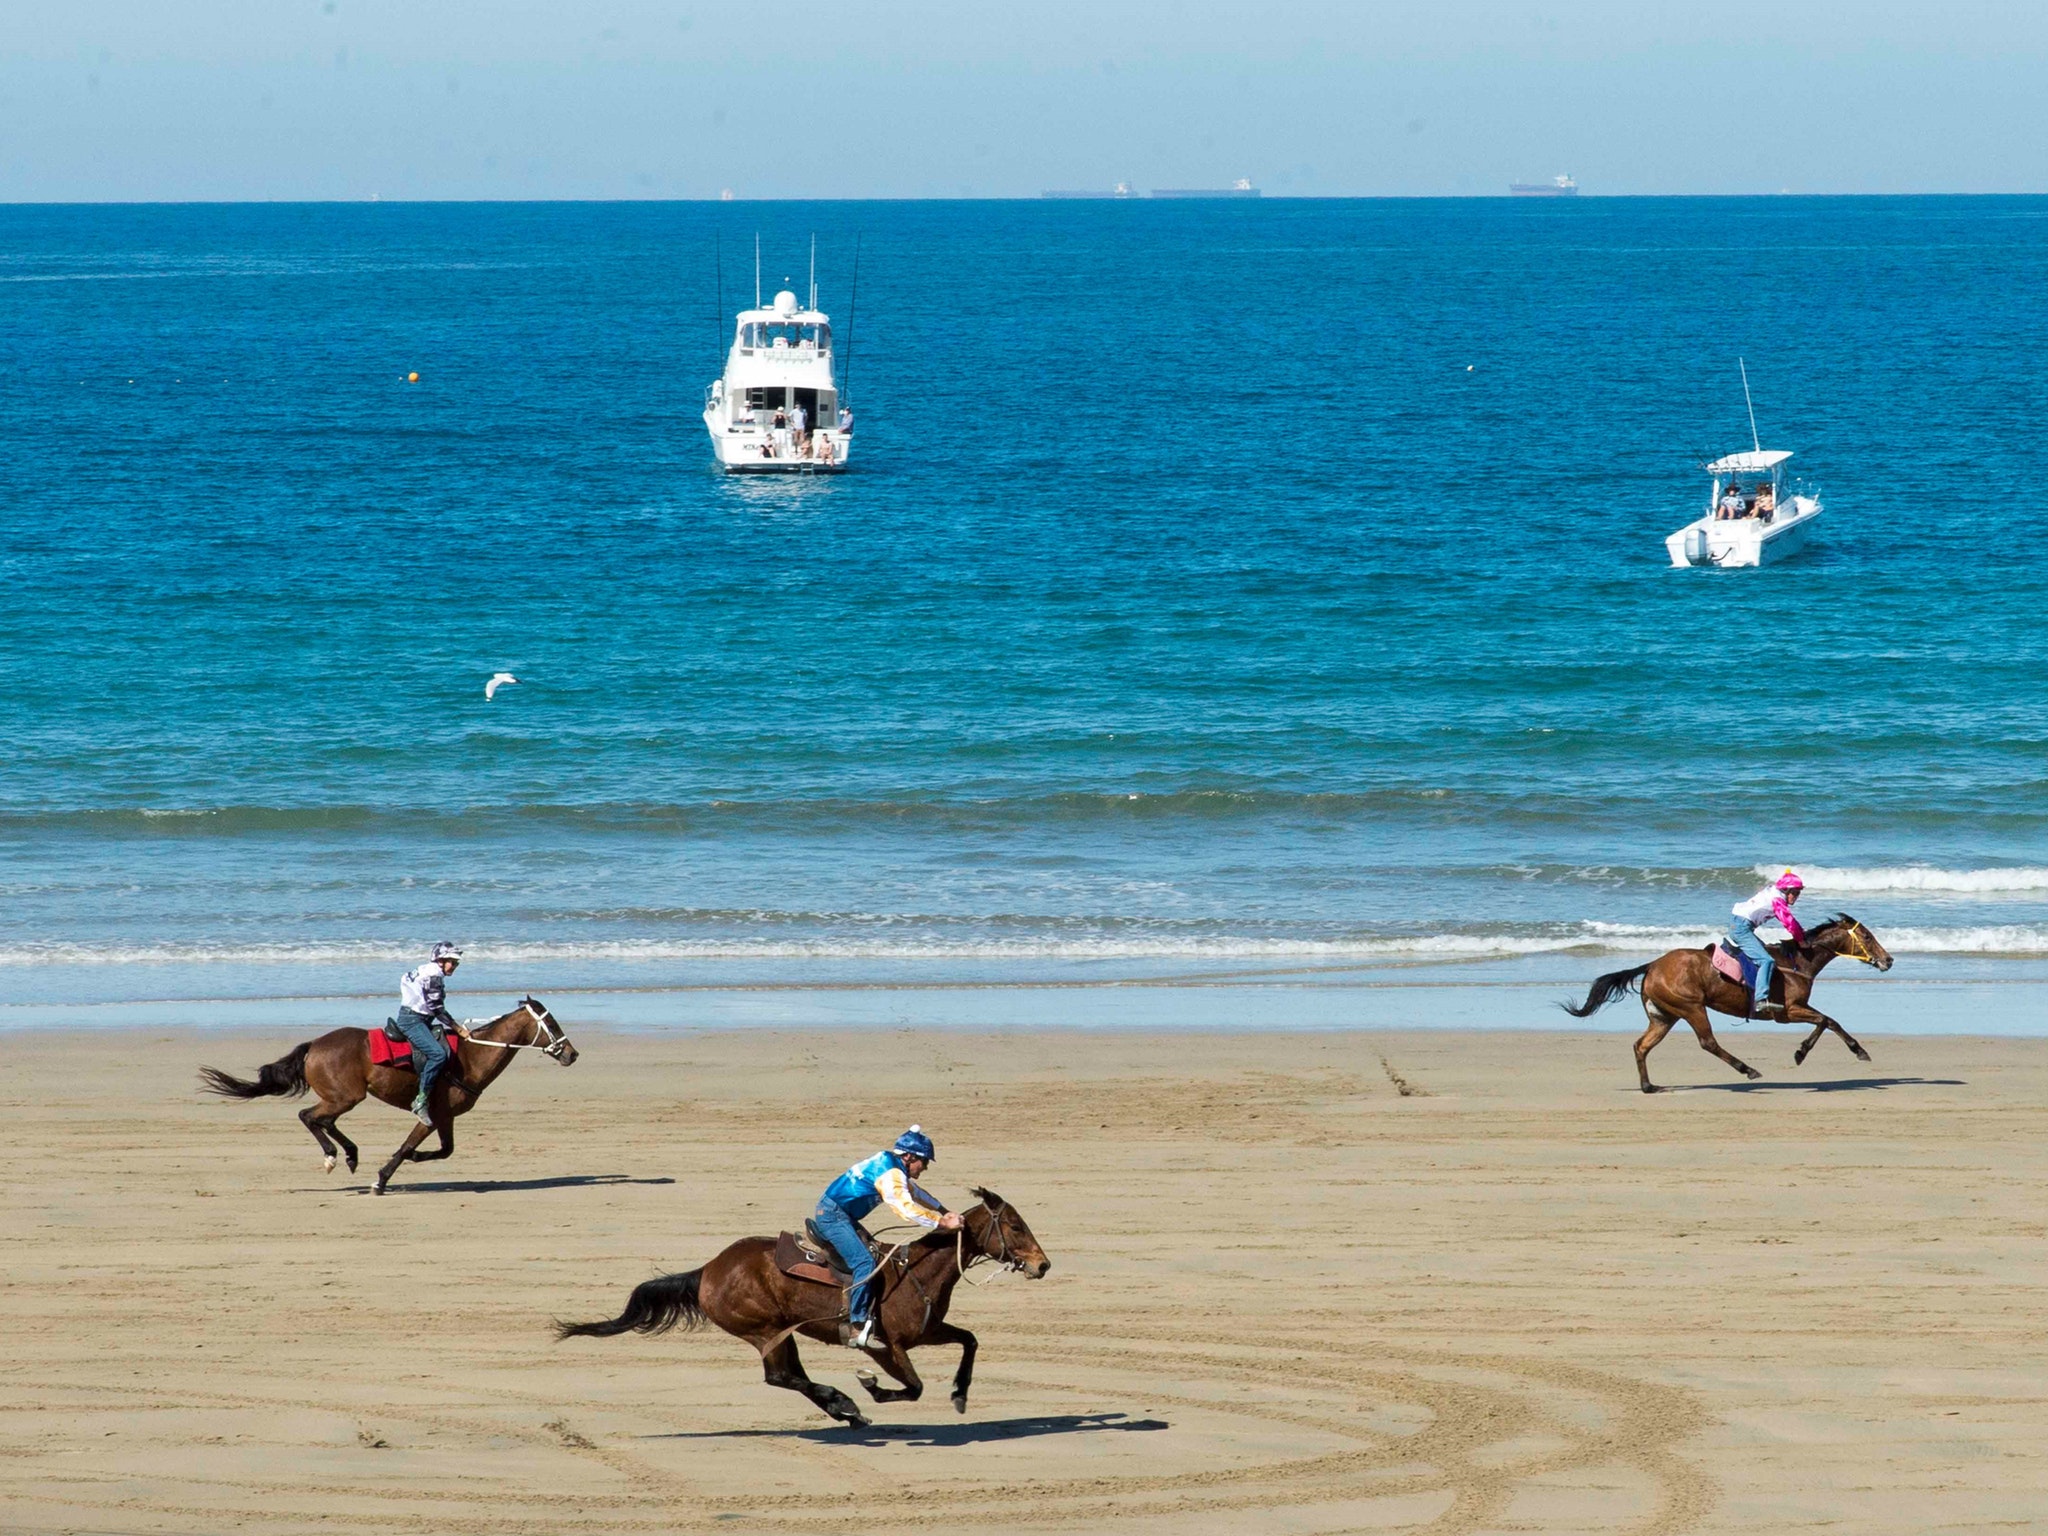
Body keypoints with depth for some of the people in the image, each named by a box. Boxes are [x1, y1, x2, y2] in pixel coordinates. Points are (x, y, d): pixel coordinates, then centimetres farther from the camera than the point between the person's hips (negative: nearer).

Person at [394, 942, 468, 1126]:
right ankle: (421, 1100, -26)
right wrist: (459, 1029, -9)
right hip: (412, 1020, -11)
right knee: (438, 1053, -27)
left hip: (421, 1020, 11)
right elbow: (438, 1010, -15)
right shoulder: (434, 975, -12)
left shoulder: (425, 971, 19)